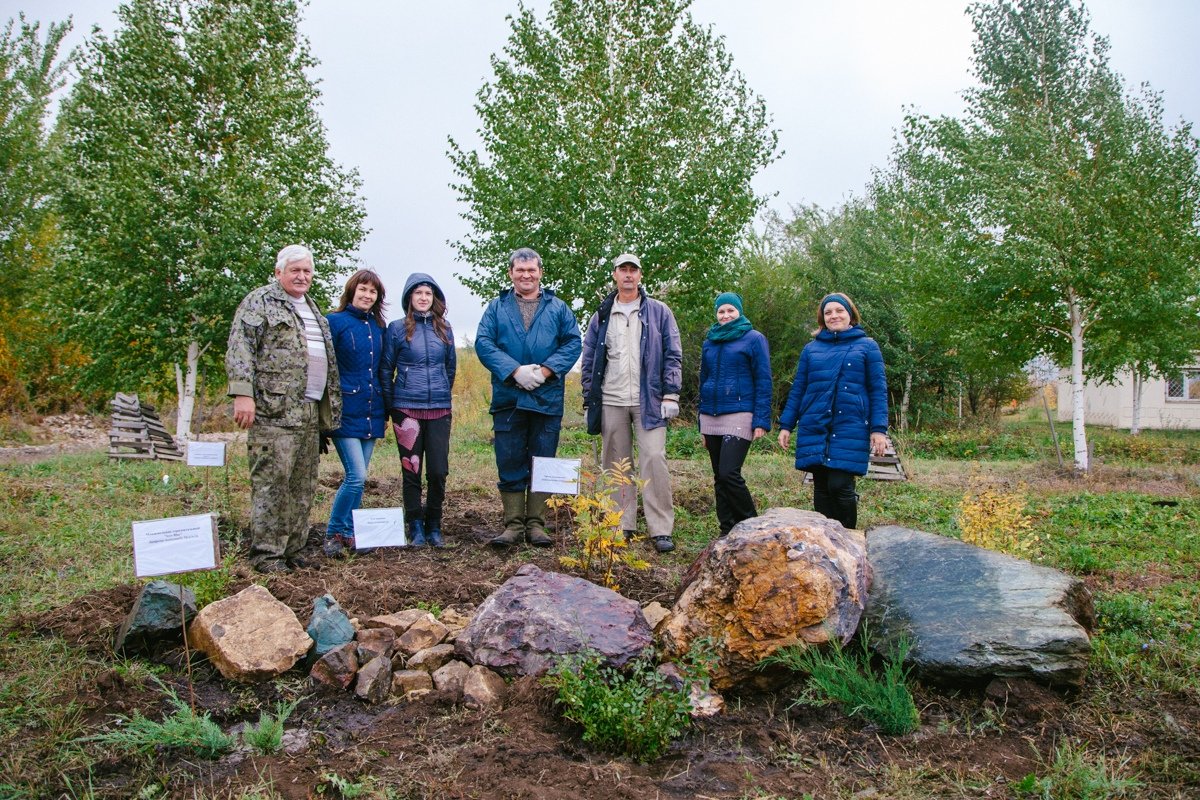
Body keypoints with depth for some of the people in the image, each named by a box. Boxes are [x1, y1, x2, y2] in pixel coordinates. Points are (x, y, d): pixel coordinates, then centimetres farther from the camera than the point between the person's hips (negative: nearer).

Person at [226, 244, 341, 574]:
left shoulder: (313, 310, 25)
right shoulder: (259, 301, 0)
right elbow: (239, 348, -10)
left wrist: (331, 405, 23)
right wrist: (242, 393, -21)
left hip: (310, 411, 8)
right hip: (274, 409, -8)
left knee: (303, 486, 9)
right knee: (271, 483, -8)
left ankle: (291, 550, 16)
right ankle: (266, 555, -1)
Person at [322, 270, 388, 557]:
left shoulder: (378, 327, 13)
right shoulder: (335, 322, -3)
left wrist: (385, 412, 15)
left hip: (371, 413, 5)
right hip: (345, 412, -5)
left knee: (357, 477, 10)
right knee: (357, 476, -12)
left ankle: (348, 533, 20)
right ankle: (334, 533, 4)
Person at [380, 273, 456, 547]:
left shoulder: (444, 329, 9)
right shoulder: (397, 328, 1)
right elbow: (386, 369, 5)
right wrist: (391, 406, 4)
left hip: (439, 409, 2)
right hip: (407, 409, -2)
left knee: (438, 471, 0)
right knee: (411, 471, 3)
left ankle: (434, 526, 15)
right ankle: (415, 527, 14)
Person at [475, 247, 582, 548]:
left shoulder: (558, 308, 10)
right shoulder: (497, 307, 9)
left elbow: (572, 343, 2)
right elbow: (483, 343, -2)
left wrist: (545, 371, -13)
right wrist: (515, 371, -14)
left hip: (547, 398, 0)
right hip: (507, 397, 0)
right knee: (510, 464, 3)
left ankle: (536, 524, 14)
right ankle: (513, 524, 12)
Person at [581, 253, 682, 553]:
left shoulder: (659, 312, 7)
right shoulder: (601, 317, 13)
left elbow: (673, 356, 3)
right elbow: (589, 360, 14)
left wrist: (670, 395, -5)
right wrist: (589, 401, 7)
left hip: (649, 402, -3)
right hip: (611, 402, 3)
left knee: (653, 461, -9)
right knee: (616, 464, 6)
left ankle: (661, 530, -5)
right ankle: (622, 526, 14)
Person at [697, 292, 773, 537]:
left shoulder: (754, 339, 1)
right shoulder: (709, 342, 17)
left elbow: (763, 382, -4)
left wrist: (761, 421, -12)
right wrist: (702, 425, 18)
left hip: (739, 416, -6)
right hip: (711, 418, 6)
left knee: (729, 473, -16)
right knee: (719, 478, 7)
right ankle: (728, 532, 15)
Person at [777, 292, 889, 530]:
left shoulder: (867, 346, 7)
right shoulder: (811, 348, 14)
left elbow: (878, 390, 3)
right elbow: (798, 389, 15)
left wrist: (879, 429, -7)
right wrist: (786, 426, 9)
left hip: (850, 428, -3)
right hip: (814, 430, 3)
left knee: (840, 486, -10)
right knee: (821, 488, 6)